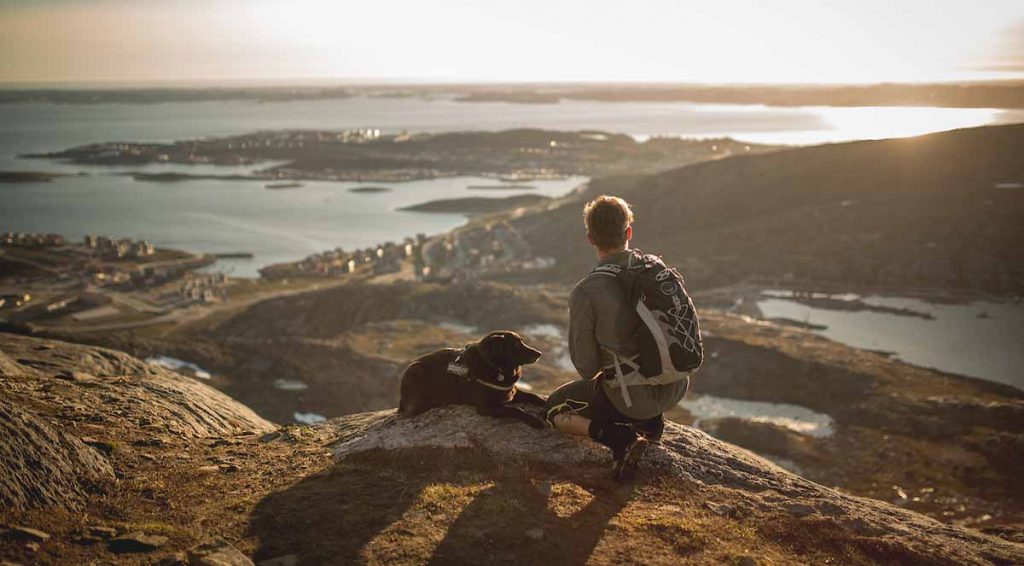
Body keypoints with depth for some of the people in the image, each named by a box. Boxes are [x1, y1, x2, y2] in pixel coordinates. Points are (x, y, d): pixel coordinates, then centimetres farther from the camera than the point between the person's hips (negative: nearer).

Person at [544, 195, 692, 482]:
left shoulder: (585, 292, -20)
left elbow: (585, 364, -12)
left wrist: (595, 379, 13)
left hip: (633, 396, -6)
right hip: (676, 386, 6)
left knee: (555, 408, 19)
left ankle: (620, 438, -5)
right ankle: (650, 420, 15)